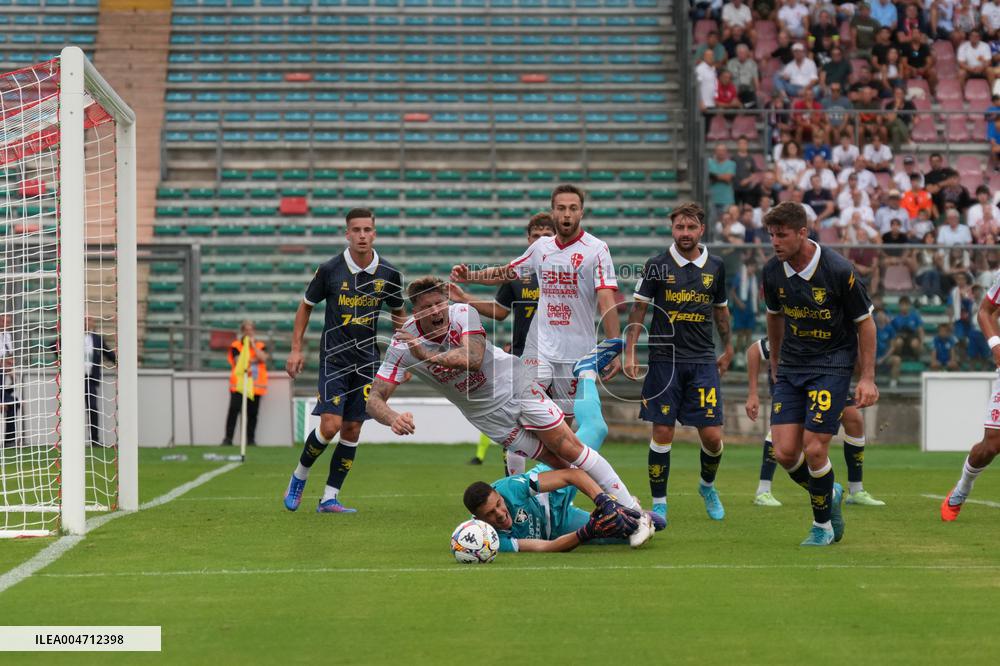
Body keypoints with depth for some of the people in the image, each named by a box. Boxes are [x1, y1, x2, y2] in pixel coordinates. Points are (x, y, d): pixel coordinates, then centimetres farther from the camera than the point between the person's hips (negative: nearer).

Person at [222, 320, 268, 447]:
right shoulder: (236, 346, 6)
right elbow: (239, 361, -8)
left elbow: (263, 358, -7)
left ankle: (251, 439, 10)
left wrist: (253, 344, -4)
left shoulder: (260, 346, 13)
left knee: (252, 413, 2)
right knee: (234, 409, -12)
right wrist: (254, 360, -8)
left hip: (256, 384, 2)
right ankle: (228, 438, -11)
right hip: (238, 383, -2)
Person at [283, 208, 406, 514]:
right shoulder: (330, 270, -8)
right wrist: (296, 348, 1)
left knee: (352, 430, 1)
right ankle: (299, 476, 12)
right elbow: (306, 305, 6)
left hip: (367, 361, 3)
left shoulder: (389, 274, -1)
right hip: (334, 358, -3)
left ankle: (329, 497, 9)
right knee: (330, 425, -14)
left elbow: (398, 313, 15)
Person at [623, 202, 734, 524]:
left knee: (712, 435, -3)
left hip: (703, 361, 2)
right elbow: (638, 309, 1)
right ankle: (659, 502, 7)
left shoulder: (715, 266, 7)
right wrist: (630, 353, -5)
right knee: (662, 433, -3)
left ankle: (708, 485, 25)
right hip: (664, 360, -2)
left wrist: (728, 349, 22)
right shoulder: (657, 265, -1)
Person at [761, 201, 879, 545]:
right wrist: (775, 362, 23)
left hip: (832, 365, -5)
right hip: (791, 366, 5)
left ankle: (822, 524, 11)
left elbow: (865, 321, -8)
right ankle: (829, 494, 24)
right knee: (784, 452, -5)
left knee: (814, 449, -12)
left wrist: (867, 378, -10)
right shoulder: (773, 271, -4)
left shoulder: (838, 270, -18)